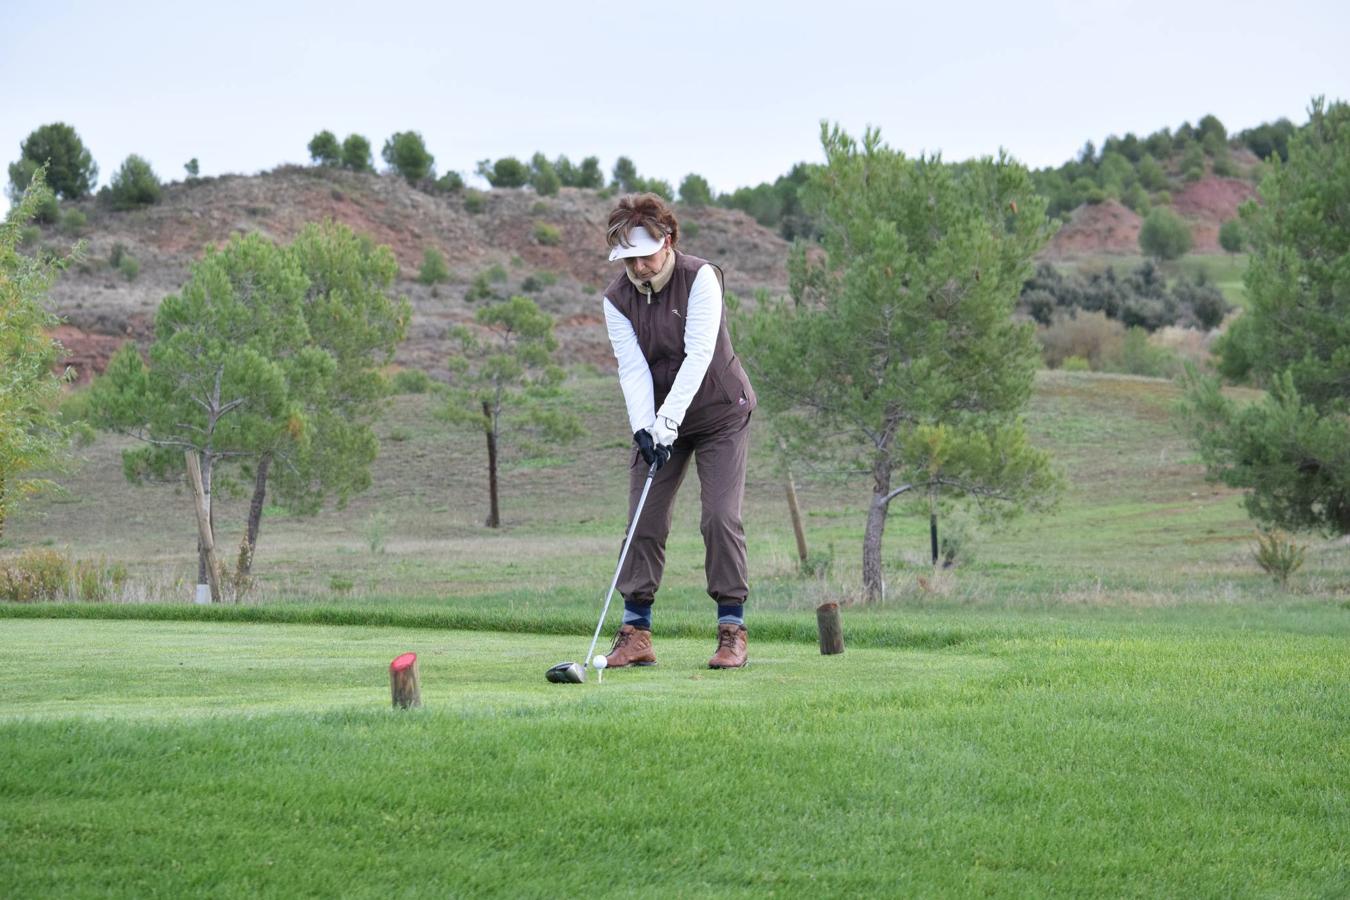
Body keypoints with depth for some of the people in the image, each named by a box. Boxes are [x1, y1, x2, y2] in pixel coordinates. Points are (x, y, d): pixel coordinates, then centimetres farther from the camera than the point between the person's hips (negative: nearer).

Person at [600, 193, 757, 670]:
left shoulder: (700, 277, -18)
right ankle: (635, 633, 2)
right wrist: (643, 429, -28)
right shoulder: (617, 299, -7)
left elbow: (698, 354, -26)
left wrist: (668, 420, -33)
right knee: (644, 521, -2)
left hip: (720, 414, -4)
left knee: (721, 516, -12)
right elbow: (632, 369, -13)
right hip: (657, 421, 4)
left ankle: (732, 630, -6)